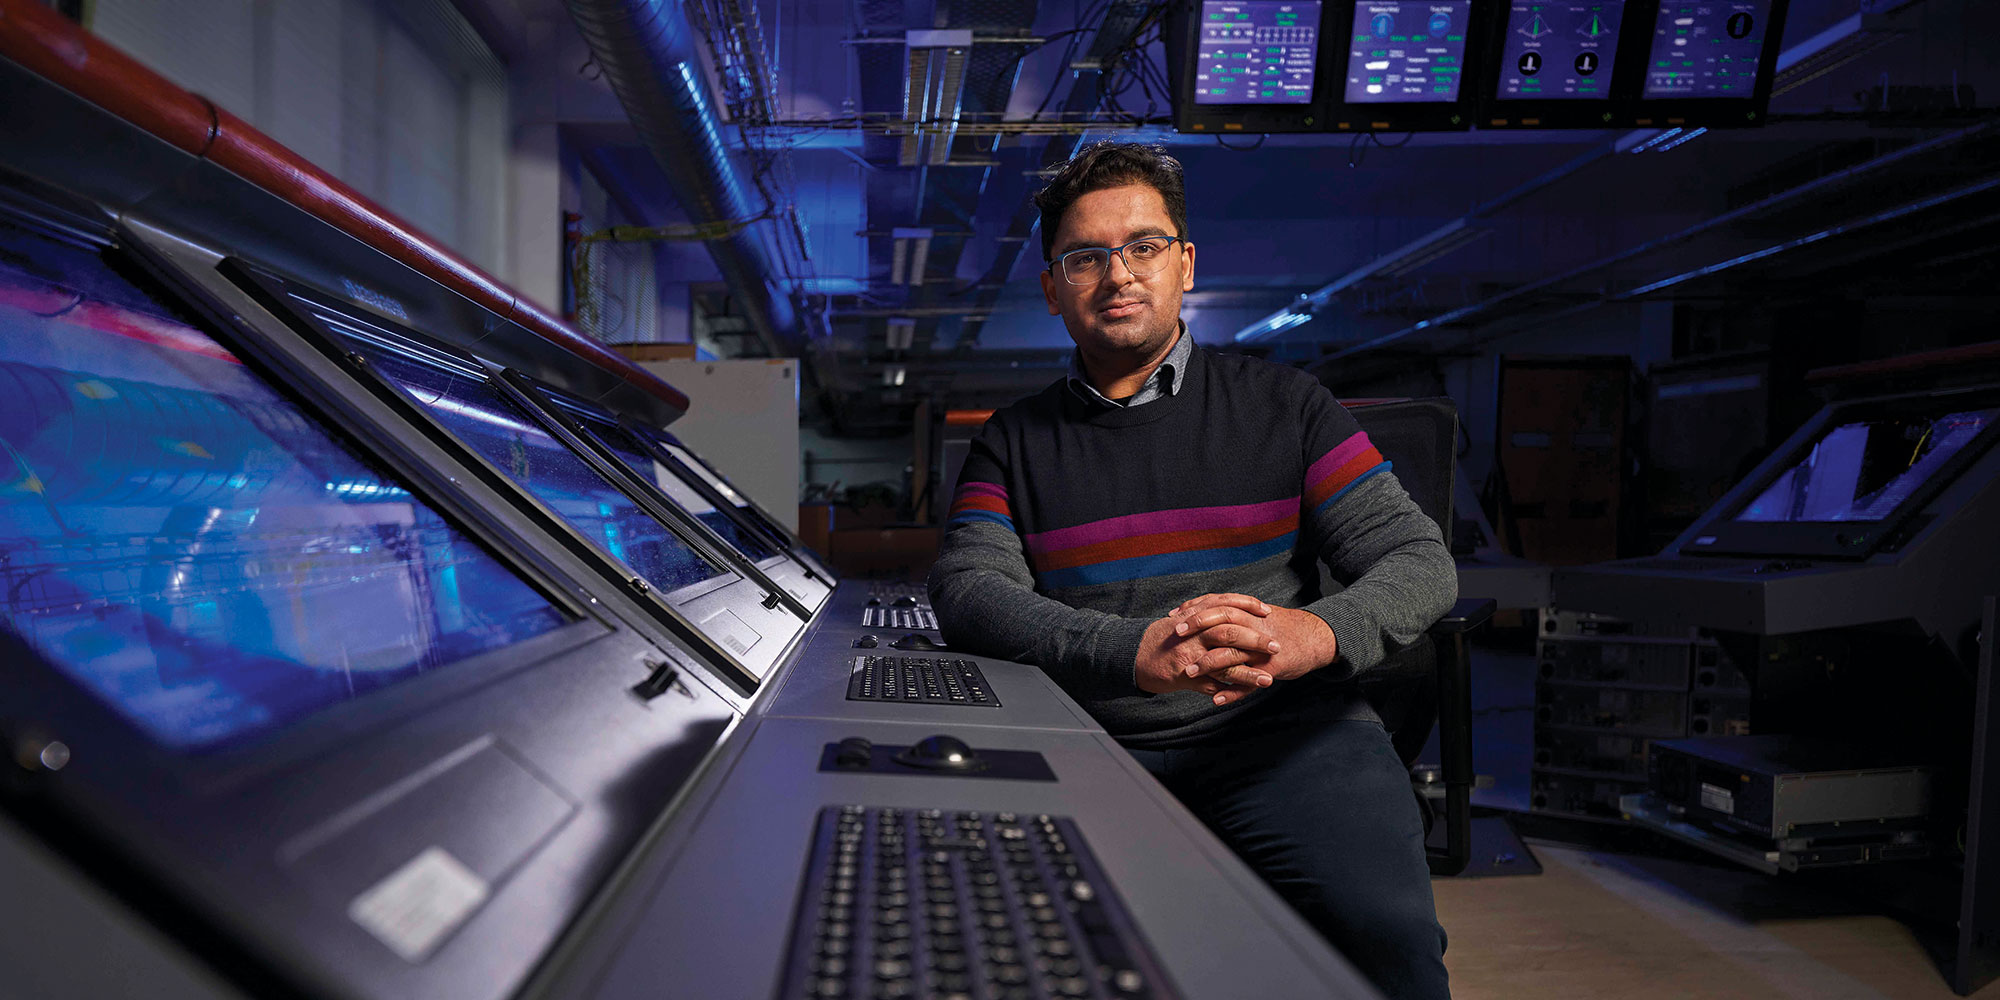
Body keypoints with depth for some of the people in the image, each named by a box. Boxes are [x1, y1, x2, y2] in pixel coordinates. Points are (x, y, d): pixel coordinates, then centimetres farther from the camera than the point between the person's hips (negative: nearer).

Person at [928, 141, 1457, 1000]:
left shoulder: (1281, 404, 10)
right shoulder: (1013, 443, 12)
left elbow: (1421, 561, 4)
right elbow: (966, 591, -5)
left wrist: (1322, 632, -20)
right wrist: (1134, 652, -23)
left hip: (1286, 730, 0)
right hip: (1098, 750, 1)